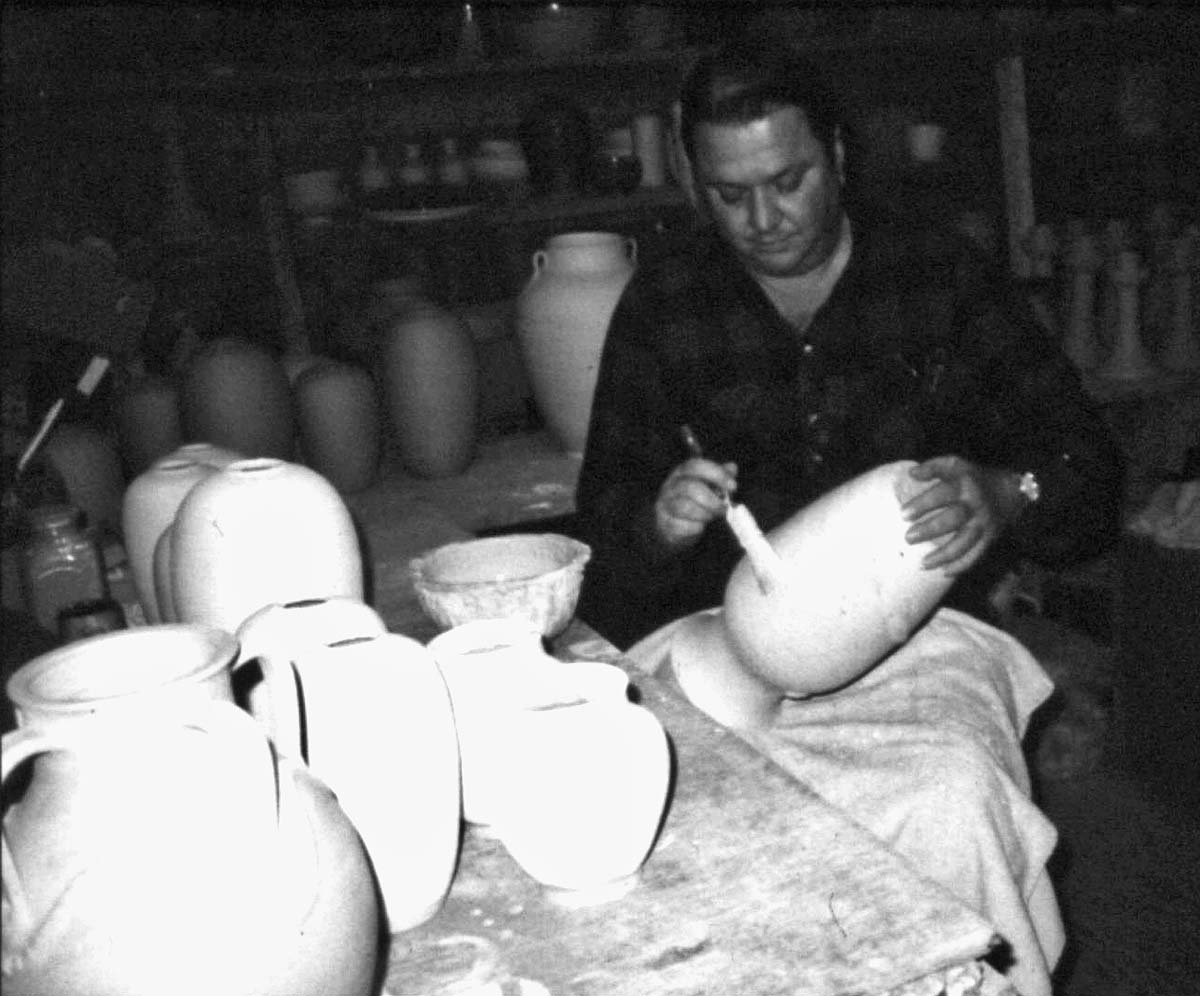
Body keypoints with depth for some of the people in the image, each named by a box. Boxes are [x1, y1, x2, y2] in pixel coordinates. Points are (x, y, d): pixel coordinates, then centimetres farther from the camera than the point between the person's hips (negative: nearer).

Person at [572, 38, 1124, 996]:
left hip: (916, 628, -1)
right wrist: (660, 518, -15)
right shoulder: (662, 307, 7)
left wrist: (1002, 499, -20)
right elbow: (603, 516, 9)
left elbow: (1089, 472, 3)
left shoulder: (943, 274, 3)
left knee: (954, 802, -31)